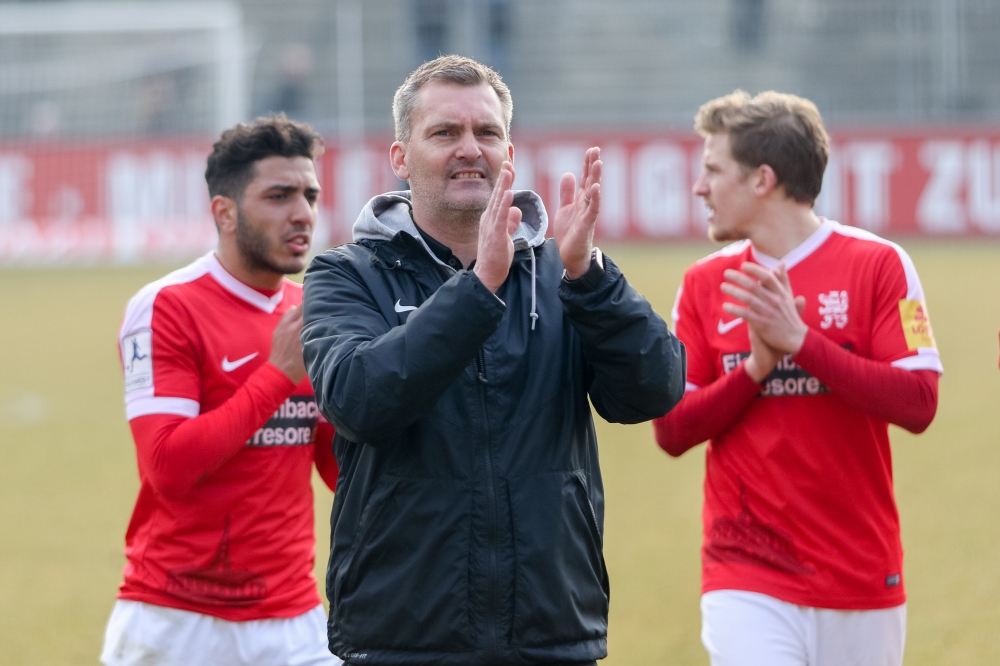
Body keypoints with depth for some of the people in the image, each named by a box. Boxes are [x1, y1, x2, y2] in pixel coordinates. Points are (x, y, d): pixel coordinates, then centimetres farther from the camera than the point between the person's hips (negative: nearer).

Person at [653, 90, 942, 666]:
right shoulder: (705, 284, 7)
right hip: (748, 581, 1)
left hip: (863, 579, -1)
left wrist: (800, 340, -18)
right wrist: (754, 368, -12)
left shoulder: (878, 265, -2)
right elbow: (671, 430, 4)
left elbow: (918, 404, -12)